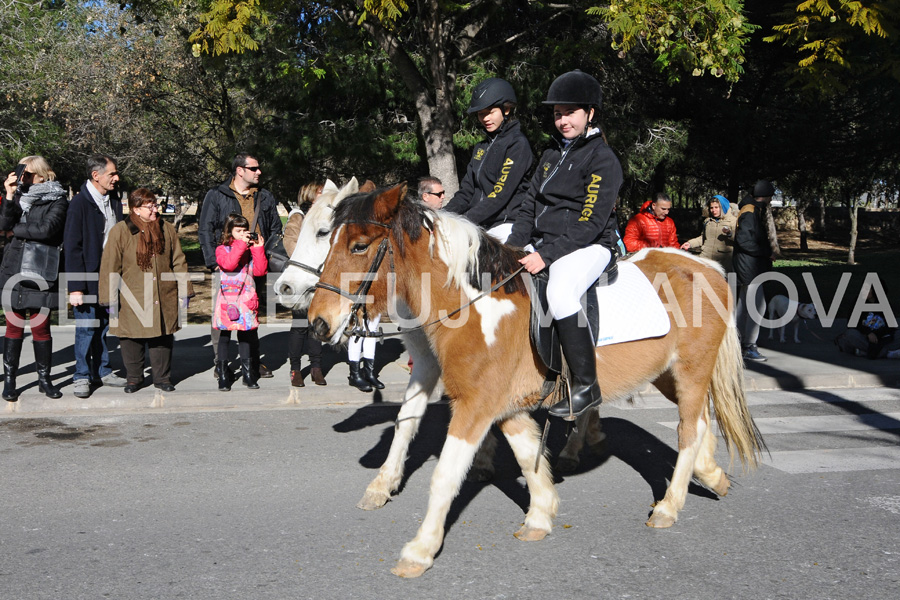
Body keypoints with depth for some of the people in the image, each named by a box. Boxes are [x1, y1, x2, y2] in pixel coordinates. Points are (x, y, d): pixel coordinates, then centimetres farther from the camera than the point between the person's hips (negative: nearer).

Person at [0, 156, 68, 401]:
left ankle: (44, 378, 14)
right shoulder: (20, 196, 12)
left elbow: (47, 229, -15)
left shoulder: (57, 201, -1)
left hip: (41, 273, -3)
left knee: (41, 327, 2)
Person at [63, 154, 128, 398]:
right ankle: (82, 376, 11)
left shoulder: (114, 200, 9)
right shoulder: (80, 202, -11)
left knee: (104, 326, 12)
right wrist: (75, 286, -17)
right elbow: (72, 247, -13)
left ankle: (102, 371, 23)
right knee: (86, 327, 0)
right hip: (88, 277, -6)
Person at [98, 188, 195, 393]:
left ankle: (162, 377, 22)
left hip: (164, 299, 3)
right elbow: (110, 267, -4)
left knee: (163, 338, 8)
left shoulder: (167, 229, 7)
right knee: (132, 341, 5)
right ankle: (133, 379, 22)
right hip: (132, 301, -2)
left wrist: (184, 292, 9)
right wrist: (110, 299, -6)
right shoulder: (120, 232, -5)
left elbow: (179, 262, 11)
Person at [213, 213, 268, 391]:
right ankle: (223, 375, 8)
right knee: (225, 335, 1)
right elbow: (229, 264, -20)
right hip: (228, 299, -3)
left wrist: (258, 249, -6)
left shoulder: (251, 250, 13)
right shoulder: (222, 249, 0)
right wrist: (241, 244, -19)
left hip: (247, 299, 3)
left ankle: (248, 373, 18)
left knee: (245, 335, 10)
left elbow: (260, 271, 1)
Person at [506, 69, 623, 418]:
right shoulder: (552, 156, 18)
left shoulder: (603, 159, -7)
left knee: (560, 292, -36)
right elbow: (529, 206, 17)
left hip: (589, 246, -8)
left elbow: (590, 224, -15)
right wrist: (513, 246, 1)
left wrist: (546, 255, -22)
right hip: (545, 243, 9)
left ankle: (586, 386, -24)